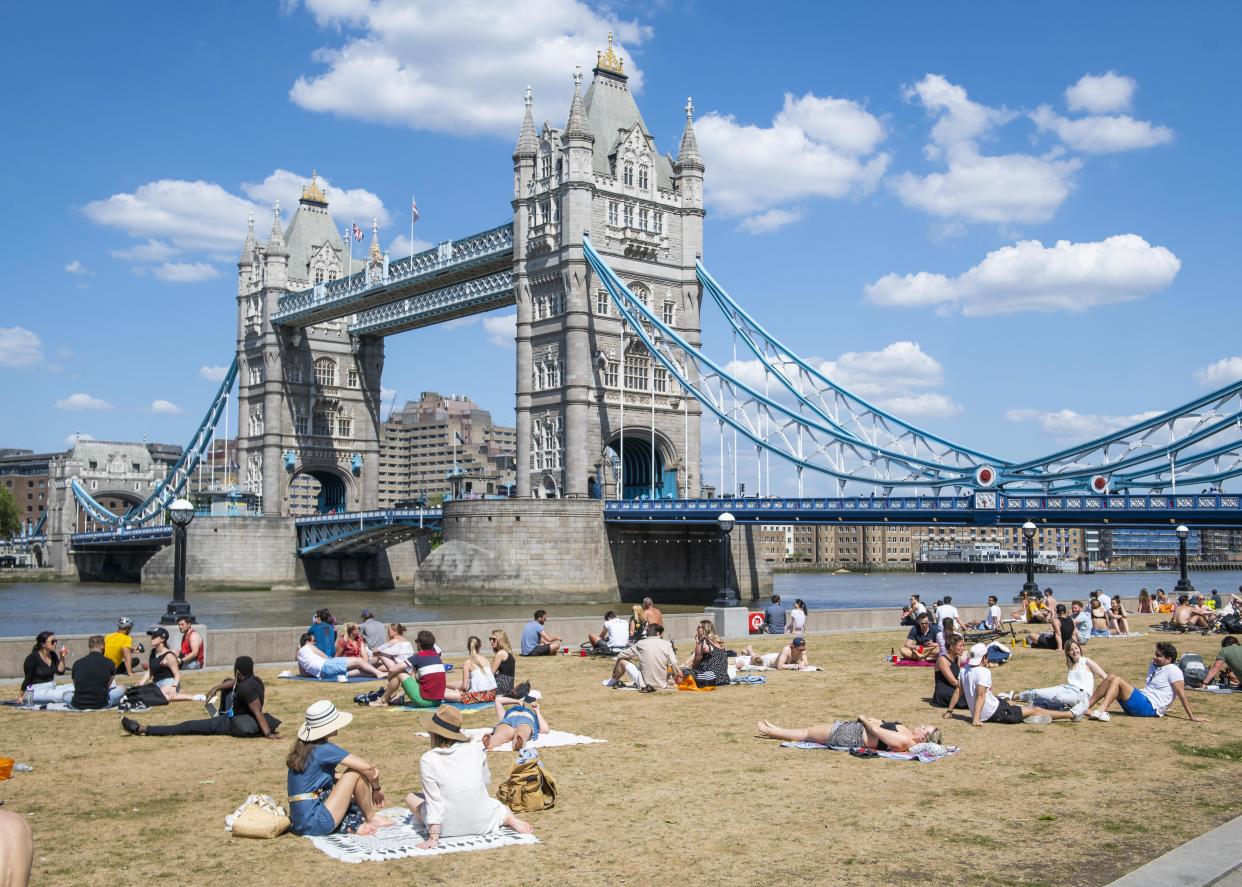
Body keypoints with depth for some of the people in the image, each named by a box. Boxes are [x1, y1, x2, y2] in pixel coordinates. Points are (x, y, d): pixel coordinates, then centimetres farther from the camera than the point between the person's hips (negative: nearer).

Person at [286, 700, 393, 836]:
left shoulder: (302, 748, 10)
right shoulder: (325, 749, -14)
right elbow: (367, 768, -13)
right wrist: (376, 788, 5)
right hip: (316, 824, -9)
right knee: (356, 772, -4)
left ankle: (350, 825, 5)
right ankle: (371, 818, 10)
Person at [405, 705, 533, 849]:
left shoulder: (428, 760, -16)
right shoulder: (476, 750, -8)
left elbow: (434, 800, -16)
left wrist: (433, 838, -12)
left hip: (448, 829, -2)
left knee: (410, 797, 21)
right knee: (495, 803, 37)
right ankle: (511, 819, 4)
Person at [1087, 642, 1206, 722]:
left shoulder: (1173, 670, -10)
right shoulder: (1154, 665, 18)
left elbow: (1182, 695, -14)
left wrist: (1192, 717, -17)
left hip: (1149, 707, -9)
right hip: (1143, 699, 9)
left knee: (1116, 680, -21)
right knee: (1111, 677, -4)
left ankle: (1101, 711, -34)